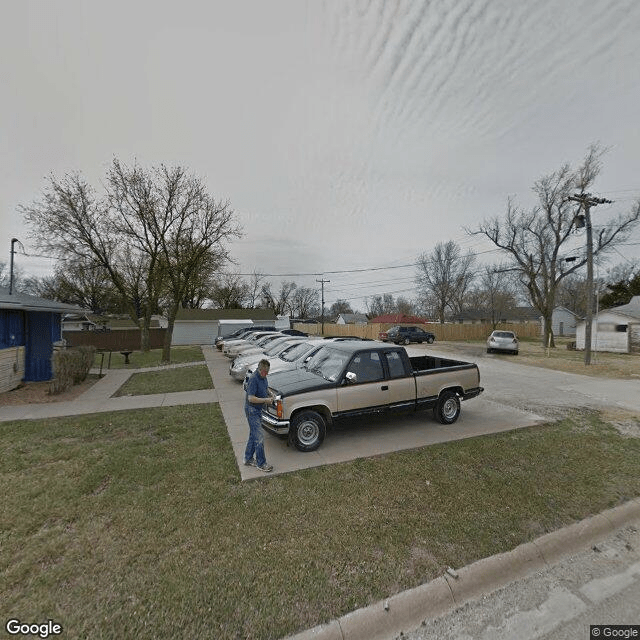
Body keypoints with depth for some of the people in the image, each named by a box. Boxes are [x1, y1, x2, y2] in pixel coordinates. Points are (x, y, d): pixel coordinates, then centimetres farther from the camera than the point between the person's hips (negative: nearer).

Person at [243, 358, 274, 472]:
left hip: (257, 409, 9)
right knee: (259, 437, -3)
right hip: (252, 410, -9)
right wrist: (266, 400, -23)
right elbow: (251, 398, -28)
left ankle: (248, 459, 31)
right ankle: (261, 464, 9)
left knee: (253, 435, 18)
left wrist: (269, 394, 2)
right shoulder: (254, 379, -25)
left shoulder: (263, 377, 3)